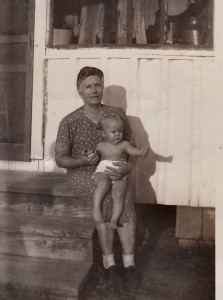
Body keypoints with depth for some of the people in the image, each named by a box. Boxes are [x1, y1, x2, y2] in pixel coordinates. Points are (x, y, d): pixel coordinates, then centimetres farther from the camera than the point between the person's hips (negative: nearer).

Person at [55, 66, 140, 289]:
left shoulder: (117, 114, 4)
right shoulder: (69, 122, -3)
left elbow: (132, 147, 7)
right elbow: (60, 159, 1)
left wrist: (126, 168, -15)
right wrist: (83, 161, -20)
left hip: (112, 173, 2)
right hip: (81, 175, -2)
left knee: (125, 199, -29)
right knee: (105, 196, -32)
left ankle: (129, 264, -20)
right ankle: (109, 263, -18)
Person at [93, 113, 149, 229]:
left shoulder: (124, 144, 15)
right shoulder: (101, 146, 20)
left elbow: (133, 150, -3)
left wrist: (141, 152, -22)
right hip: (103, 172, 0)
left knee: (119, 195, -27)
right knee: (104, 183, -37)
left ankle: (114, 220, -24)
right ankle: (96, 208, -40)